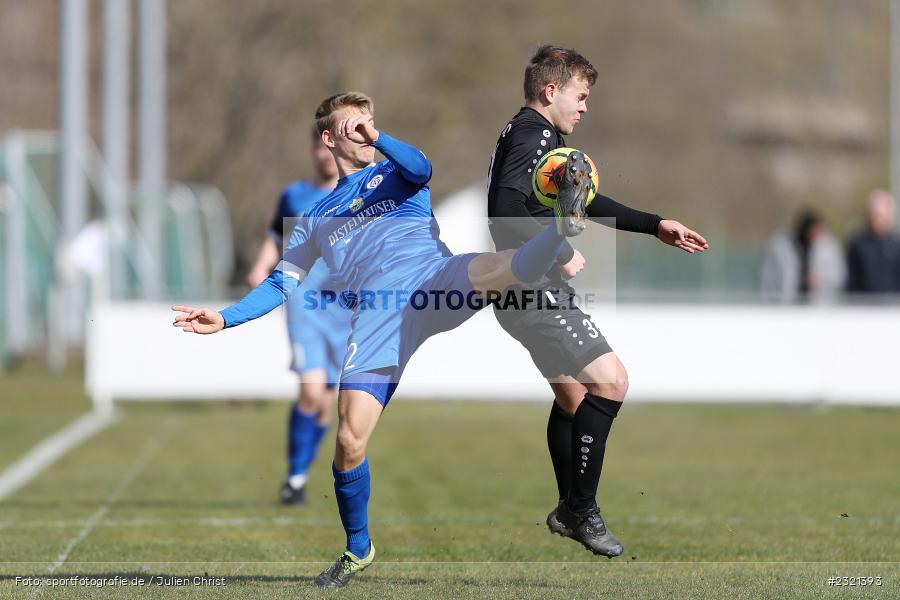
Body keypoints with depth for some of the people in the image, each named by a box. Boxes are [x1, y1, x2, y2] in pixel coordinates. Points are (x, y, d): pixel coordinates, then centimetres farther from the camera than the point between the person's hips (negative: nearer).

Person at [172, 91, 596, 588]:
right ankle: (358, 550, 11)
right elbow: (281, 283, 31)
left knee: (502, 269, -37)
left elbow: (421, 168, -1)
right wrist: (224, 319, 16)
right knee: (348, 444, -7)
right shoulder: (316, 220, 32)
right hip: (377, 318, 1)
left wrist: (377, 138, -19)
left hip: (432, 276, -1)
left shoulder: (394, 172, 24)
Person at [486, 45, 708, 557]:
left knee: (574, 397, 20)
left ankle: (570, 512, 30)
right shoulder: (534, 136, -15)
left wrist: (656, 226, 27)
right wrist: (561, 256, -20)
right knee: (610, 380, -13)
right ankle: (581, 510, -8)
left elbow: (586, 202, 28)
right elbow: (508, 211, -29)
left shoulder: (538, 137, 19)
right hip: (536, 293, -11)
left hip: (532, 291, 11)